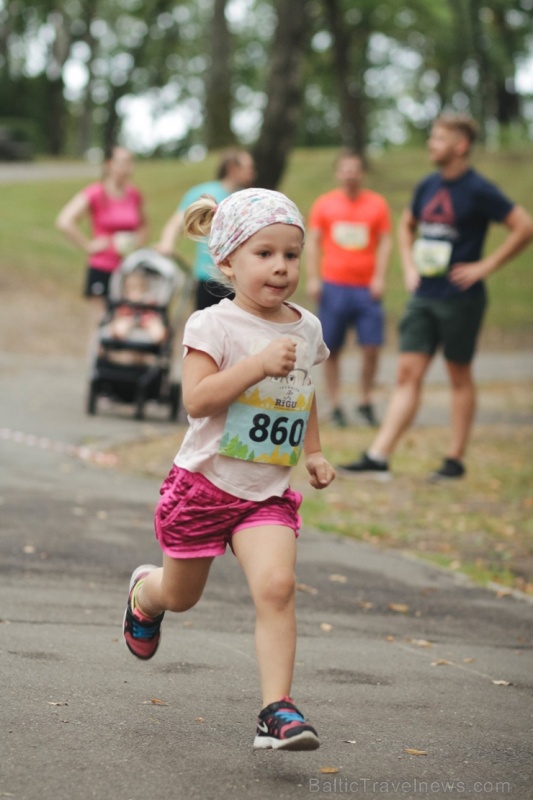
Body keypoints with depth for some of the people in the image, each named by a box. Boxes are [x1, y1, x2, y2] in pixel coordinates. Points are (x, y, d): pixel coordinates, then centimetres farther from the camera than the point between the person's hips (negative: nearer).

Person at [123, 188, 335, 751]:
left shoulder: (306, 328, 5)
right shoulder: (215, 325, -13)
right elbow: (196, 399, -25)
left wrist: (313, 452, 16)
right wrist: (258, 363, -32)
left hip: (269, 493, 3)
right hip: (205, 482, -3)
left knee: (276, 585, -20)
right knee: (181, 595, 17)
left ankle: (276, 711, -18)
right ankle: (145, 593, 54)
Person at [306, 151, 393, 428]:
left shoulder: (377, 204, 7)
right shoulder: (324, 204, 7)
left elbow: (385, 242, 5)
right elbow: (312, 242, 6)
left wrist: (379, 277, -5)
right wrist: (313, 278, -3)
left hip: (366, 288, 0)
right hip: (333, 286, 0)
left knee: (371, 348, -5)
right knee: (332, 350, 2)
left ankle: (365, 401, 10)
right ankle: (335, 406, 8)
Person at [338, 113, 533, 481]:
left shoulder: (478, 190, -11)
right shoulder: (428, 186, 9)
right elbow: (407, 224, 28)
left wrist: (485, 266, -14)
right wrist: (409, 264, 13)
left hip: (460, 298, -6)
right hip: (424, 296, 6)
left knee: (460, 376, 5)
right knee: (408, 373, 1)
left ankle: (456, 460, 13)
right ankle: (378, 457, -4)